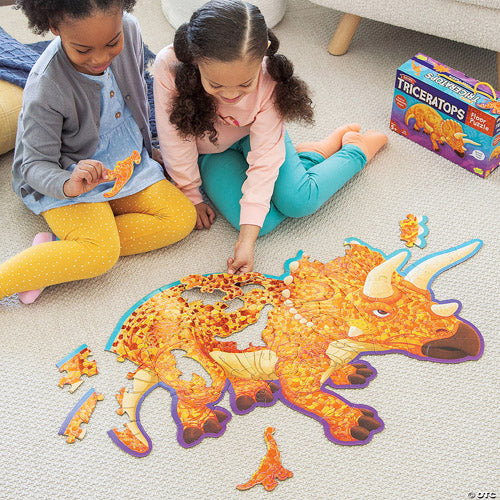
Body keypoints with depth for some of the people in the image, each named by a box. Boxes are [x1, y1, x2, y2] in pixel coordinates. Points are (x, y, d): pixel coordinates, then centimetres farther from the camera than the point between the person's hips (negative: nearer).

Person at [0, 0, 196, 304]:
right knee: (102, 254, -29)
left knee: (182, 217, -11)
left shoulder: (129, 31, -12)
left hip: (129, 162, 7)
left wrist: (145, 148, 16)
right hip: (66, 176, -7)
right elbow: (35, 165, -20)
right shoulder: (46, 90, -28)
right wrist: (68, 186, -43)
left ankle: (60, 244, -14)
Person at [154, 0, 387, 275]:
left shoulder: (269, 80, -32)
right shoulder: (169, 68, -33)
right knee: (264, 221, -20)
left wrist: (247, 238, -34)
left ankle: (354, 147, 7)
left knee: (298, 201, -22)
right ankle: (317, 152, 4)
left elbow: (264, 159, -30)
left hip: (253, 135, -1)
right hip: (209, 148, 1)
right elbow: (176, 143, -20)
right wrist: (191, 198, -10)